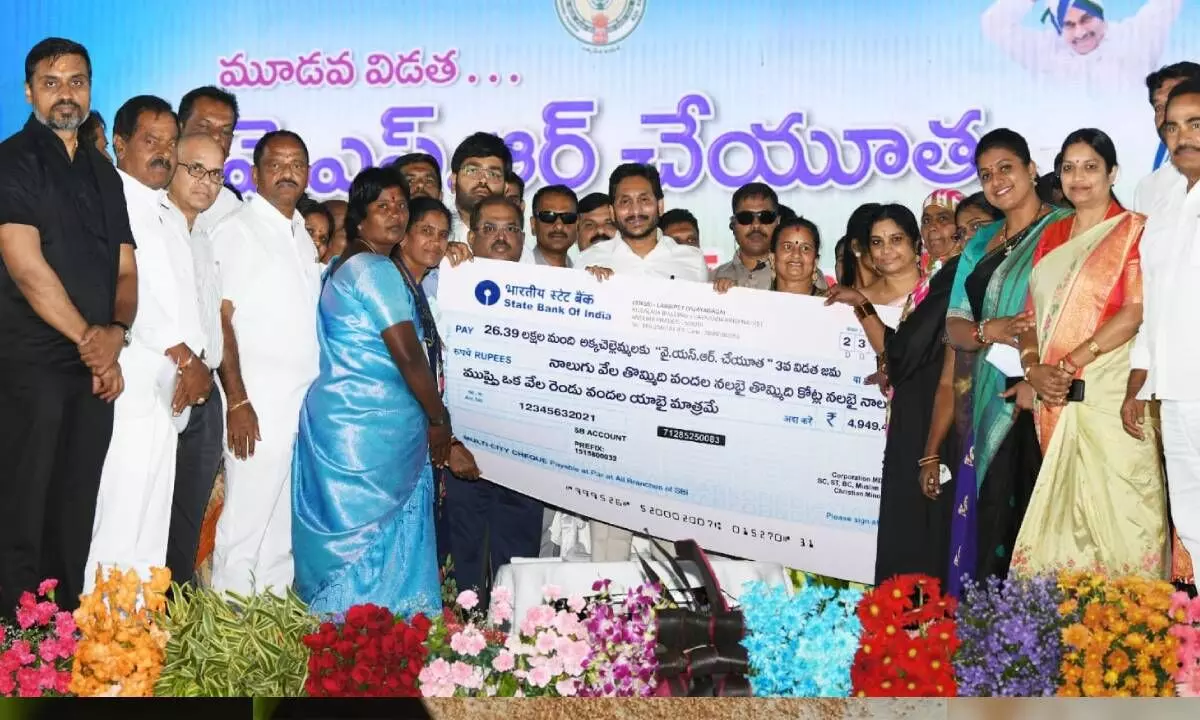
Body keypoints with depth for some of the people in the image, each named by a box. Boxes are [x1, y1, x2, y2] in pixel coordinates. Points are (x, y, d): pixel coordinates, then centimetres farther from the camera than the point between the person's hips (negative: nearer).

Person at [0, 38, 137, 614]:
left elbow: (125, 270, 14)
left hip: (96, 368, 6)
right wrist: (89, 339, -11)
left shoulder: (103, 174, 18)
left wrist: (116, 333, -6)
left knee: (77, 517, 8)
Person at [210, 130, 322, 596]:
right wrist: (237, 401, -15)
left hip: (306, 405, 7)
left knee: (285, 531, 11)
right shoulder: (237, 231, -4)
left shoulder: (302, 235, 17)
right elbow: (220, 318, -9)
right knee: (245, 527, -4)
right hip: (259, 405, -7)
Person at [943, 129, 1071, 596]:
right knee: (990, 517, 4)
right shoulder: (981, 243, 19)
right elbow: (954, 326, 15)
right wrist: (990, 330, -6)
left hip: (1040, 400, -6)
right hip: (992, 401, 6)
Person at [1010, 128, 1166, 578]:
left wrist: (1070, 363, -15)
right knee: (1063, 511, 6)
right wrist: (1033, 368, -5)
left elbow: (1137, 313, -11)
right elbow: (1032, 313, 14)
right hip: (1054, 398, 5)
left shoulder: (1134, 230, 0)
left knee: (1115, 508, -7)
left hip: (1111, 396, -5)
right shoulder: (1052, 238, 18)